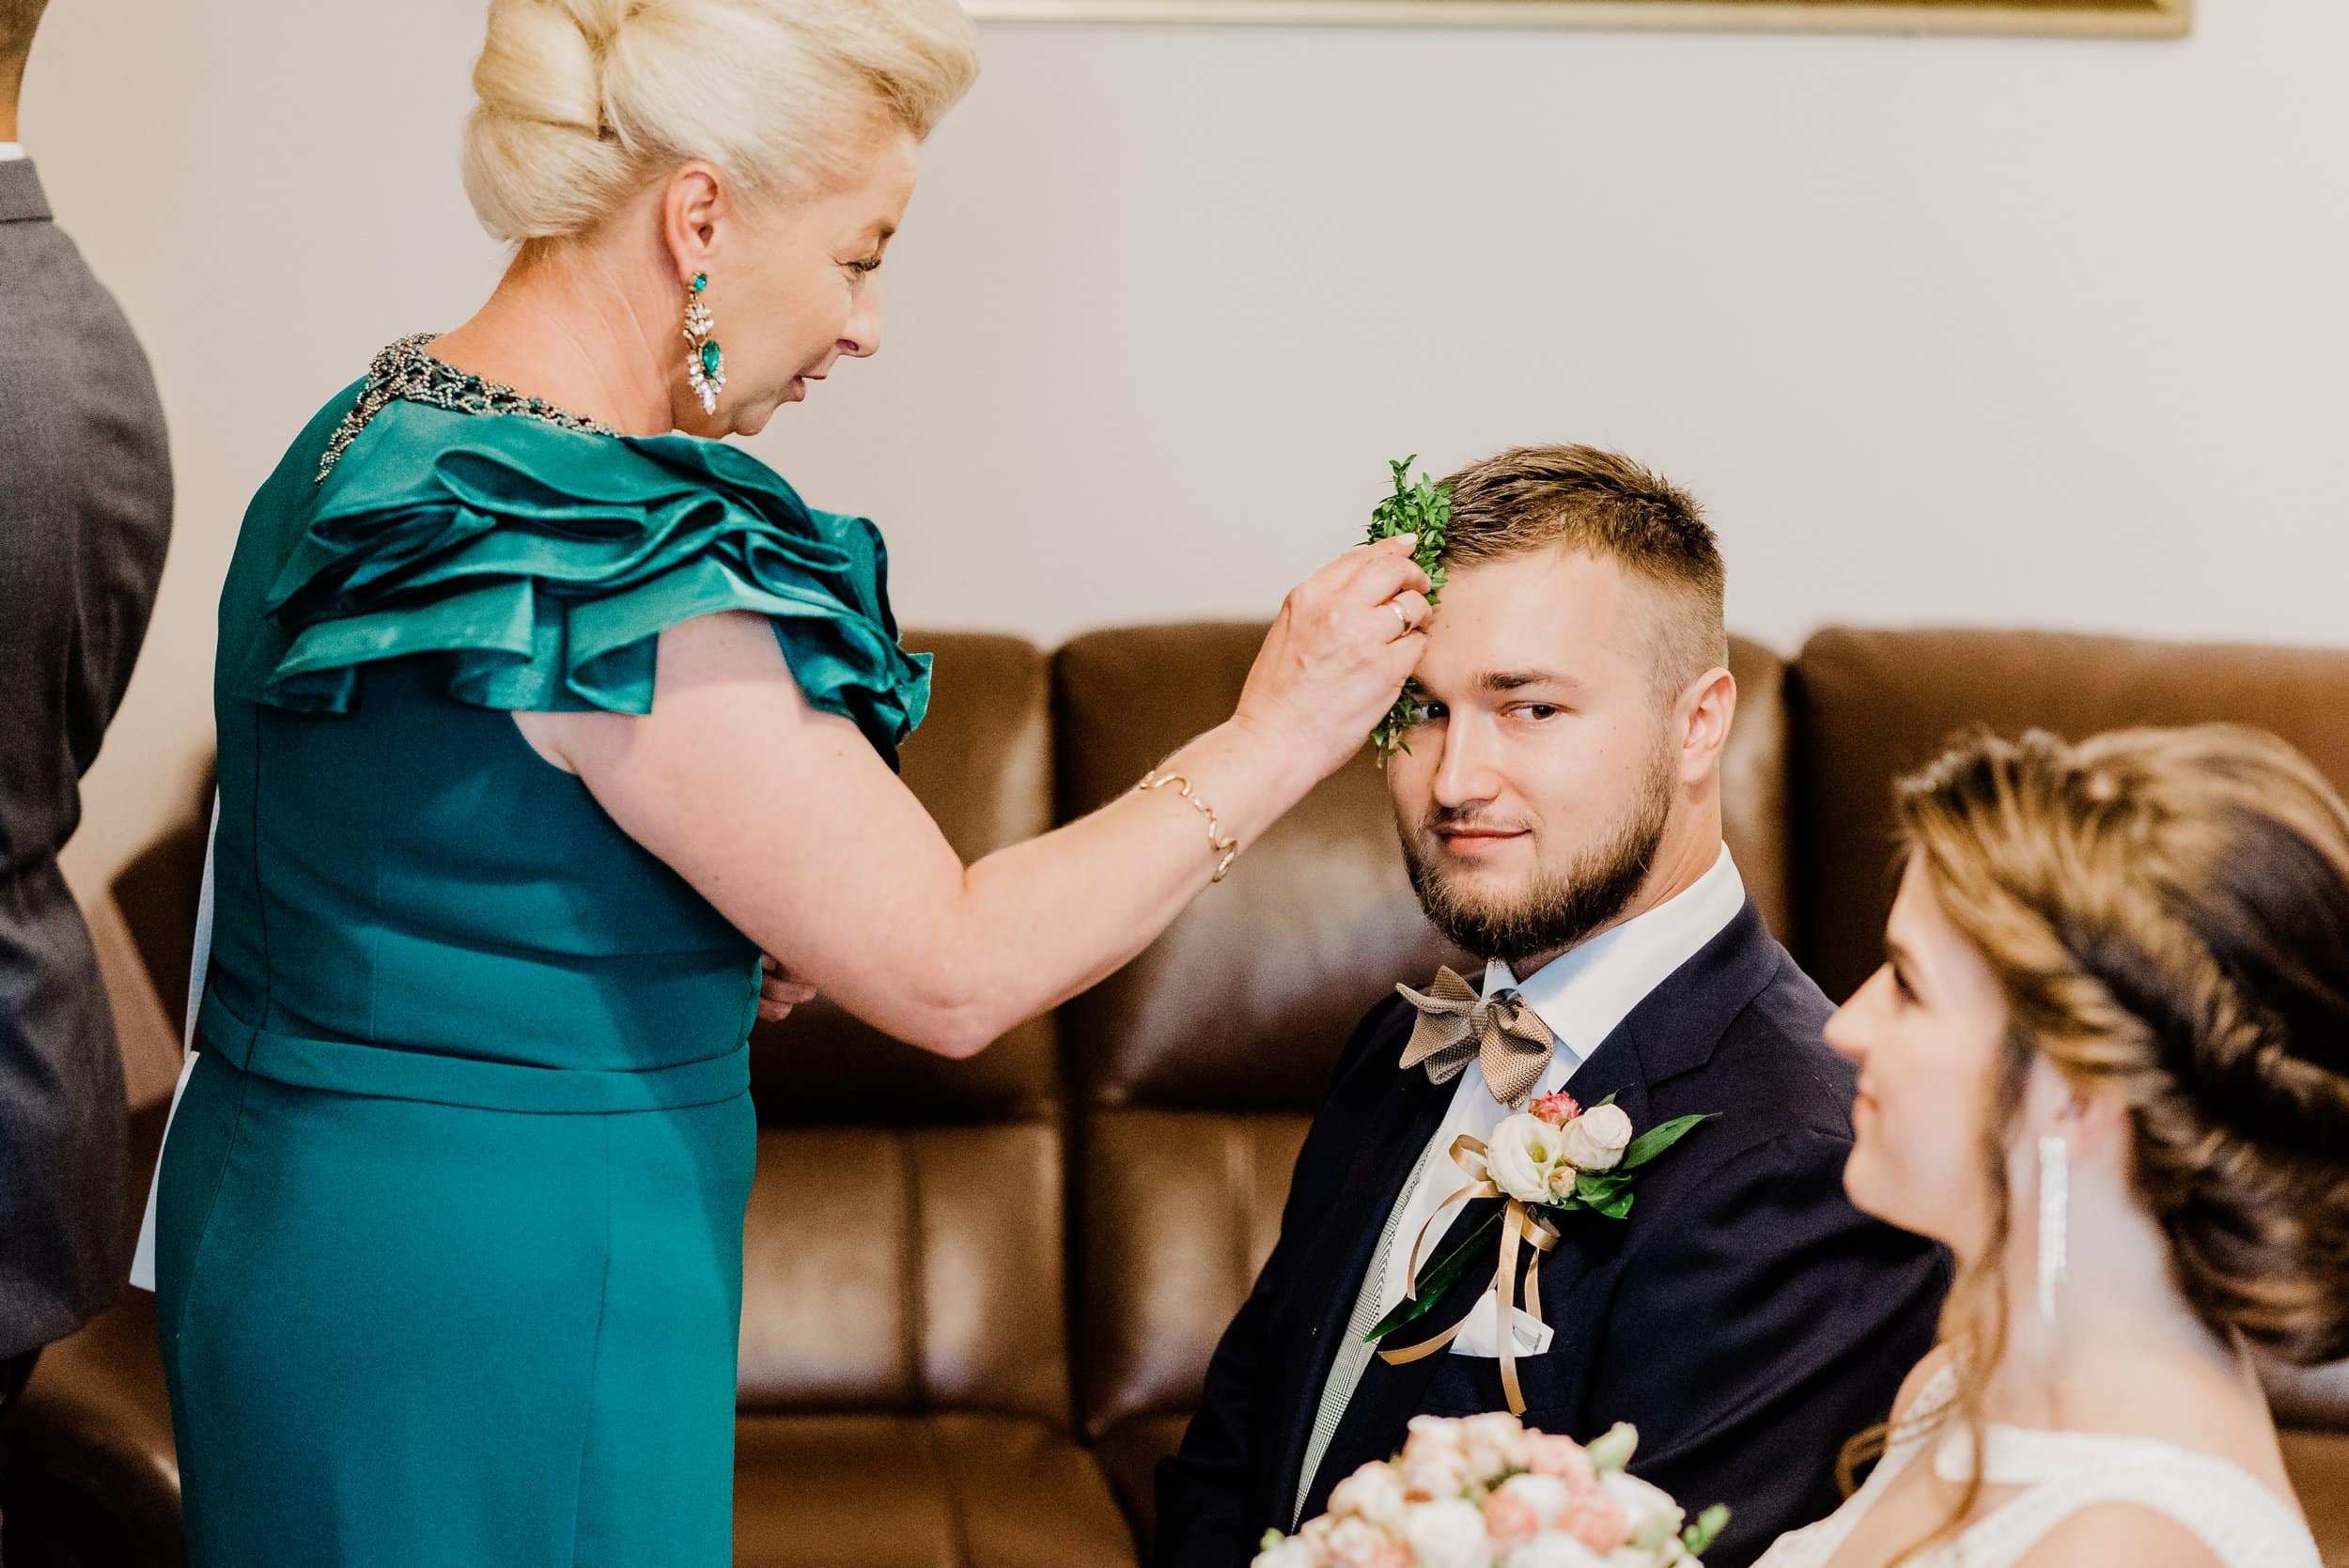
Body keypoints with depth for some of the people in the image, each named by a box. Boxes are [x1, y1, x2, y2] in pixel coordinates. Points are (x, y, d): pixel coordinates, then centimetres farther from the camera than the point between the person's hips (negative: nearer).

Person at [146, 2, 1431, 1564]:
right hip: (485, 1310, -10)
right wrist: (1272, 740, -13)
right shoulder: (613, 559, -24)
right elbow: (952, 973, -21)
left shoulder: (375, 440, 5)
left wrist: (734, 956, 7)